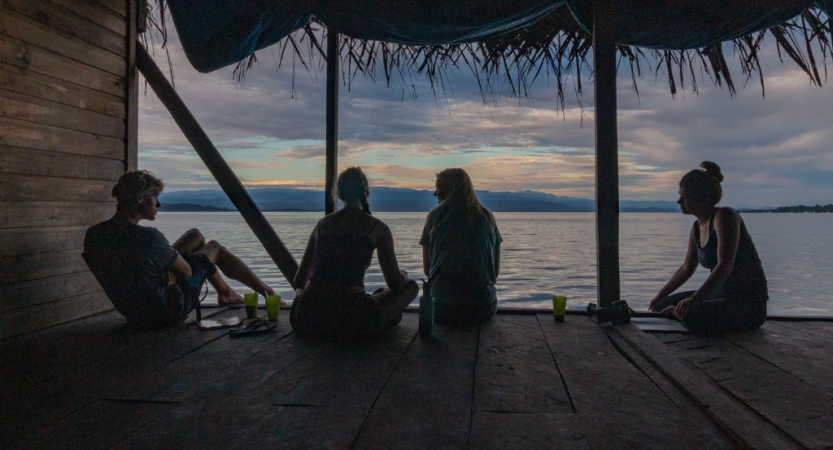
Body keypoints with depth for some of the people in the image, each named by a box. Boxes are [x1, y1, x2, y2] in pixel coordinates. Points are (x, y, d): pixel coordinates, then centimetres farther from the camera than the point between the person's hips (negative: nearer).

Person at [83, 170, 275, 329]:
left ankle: (225, 292, 41)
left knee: (195, 235, 20)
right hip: (165, 313, -7)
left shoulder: (92, 234, -9)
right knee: (214, 248, 13)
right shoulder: (149, 237, -32)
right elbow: (186, 270, -16)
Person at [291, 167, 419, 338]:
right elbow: (395, 284, 8)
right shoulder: (377, 228, 2)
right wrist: (402, 275, 32)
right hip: (353, 320, -4)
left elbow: (300, 280, 20)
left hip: (307, 319, 4)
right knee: (411, 286, 21)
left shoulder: (322, 224, 14)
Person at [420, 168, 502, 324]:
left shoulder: (435, 216, 0)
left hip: (441, 307, -2)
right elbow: (496, 270, 9)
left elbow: (427, 268, 5)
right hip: (483, 307, 2)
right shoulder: (487, 218, 6)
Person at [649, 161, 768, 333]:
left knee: (692, 316, -33)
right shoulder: (697, 228, 8)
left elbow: (725, 266, -29)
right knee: (663, 306, 5)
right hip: (722, 296, 8)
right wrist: (659, 296, 24)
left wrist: (693, 299, -37)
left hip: (749, 304, -8)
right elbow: (687, 268, 21)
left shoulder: (724, 216, -18)